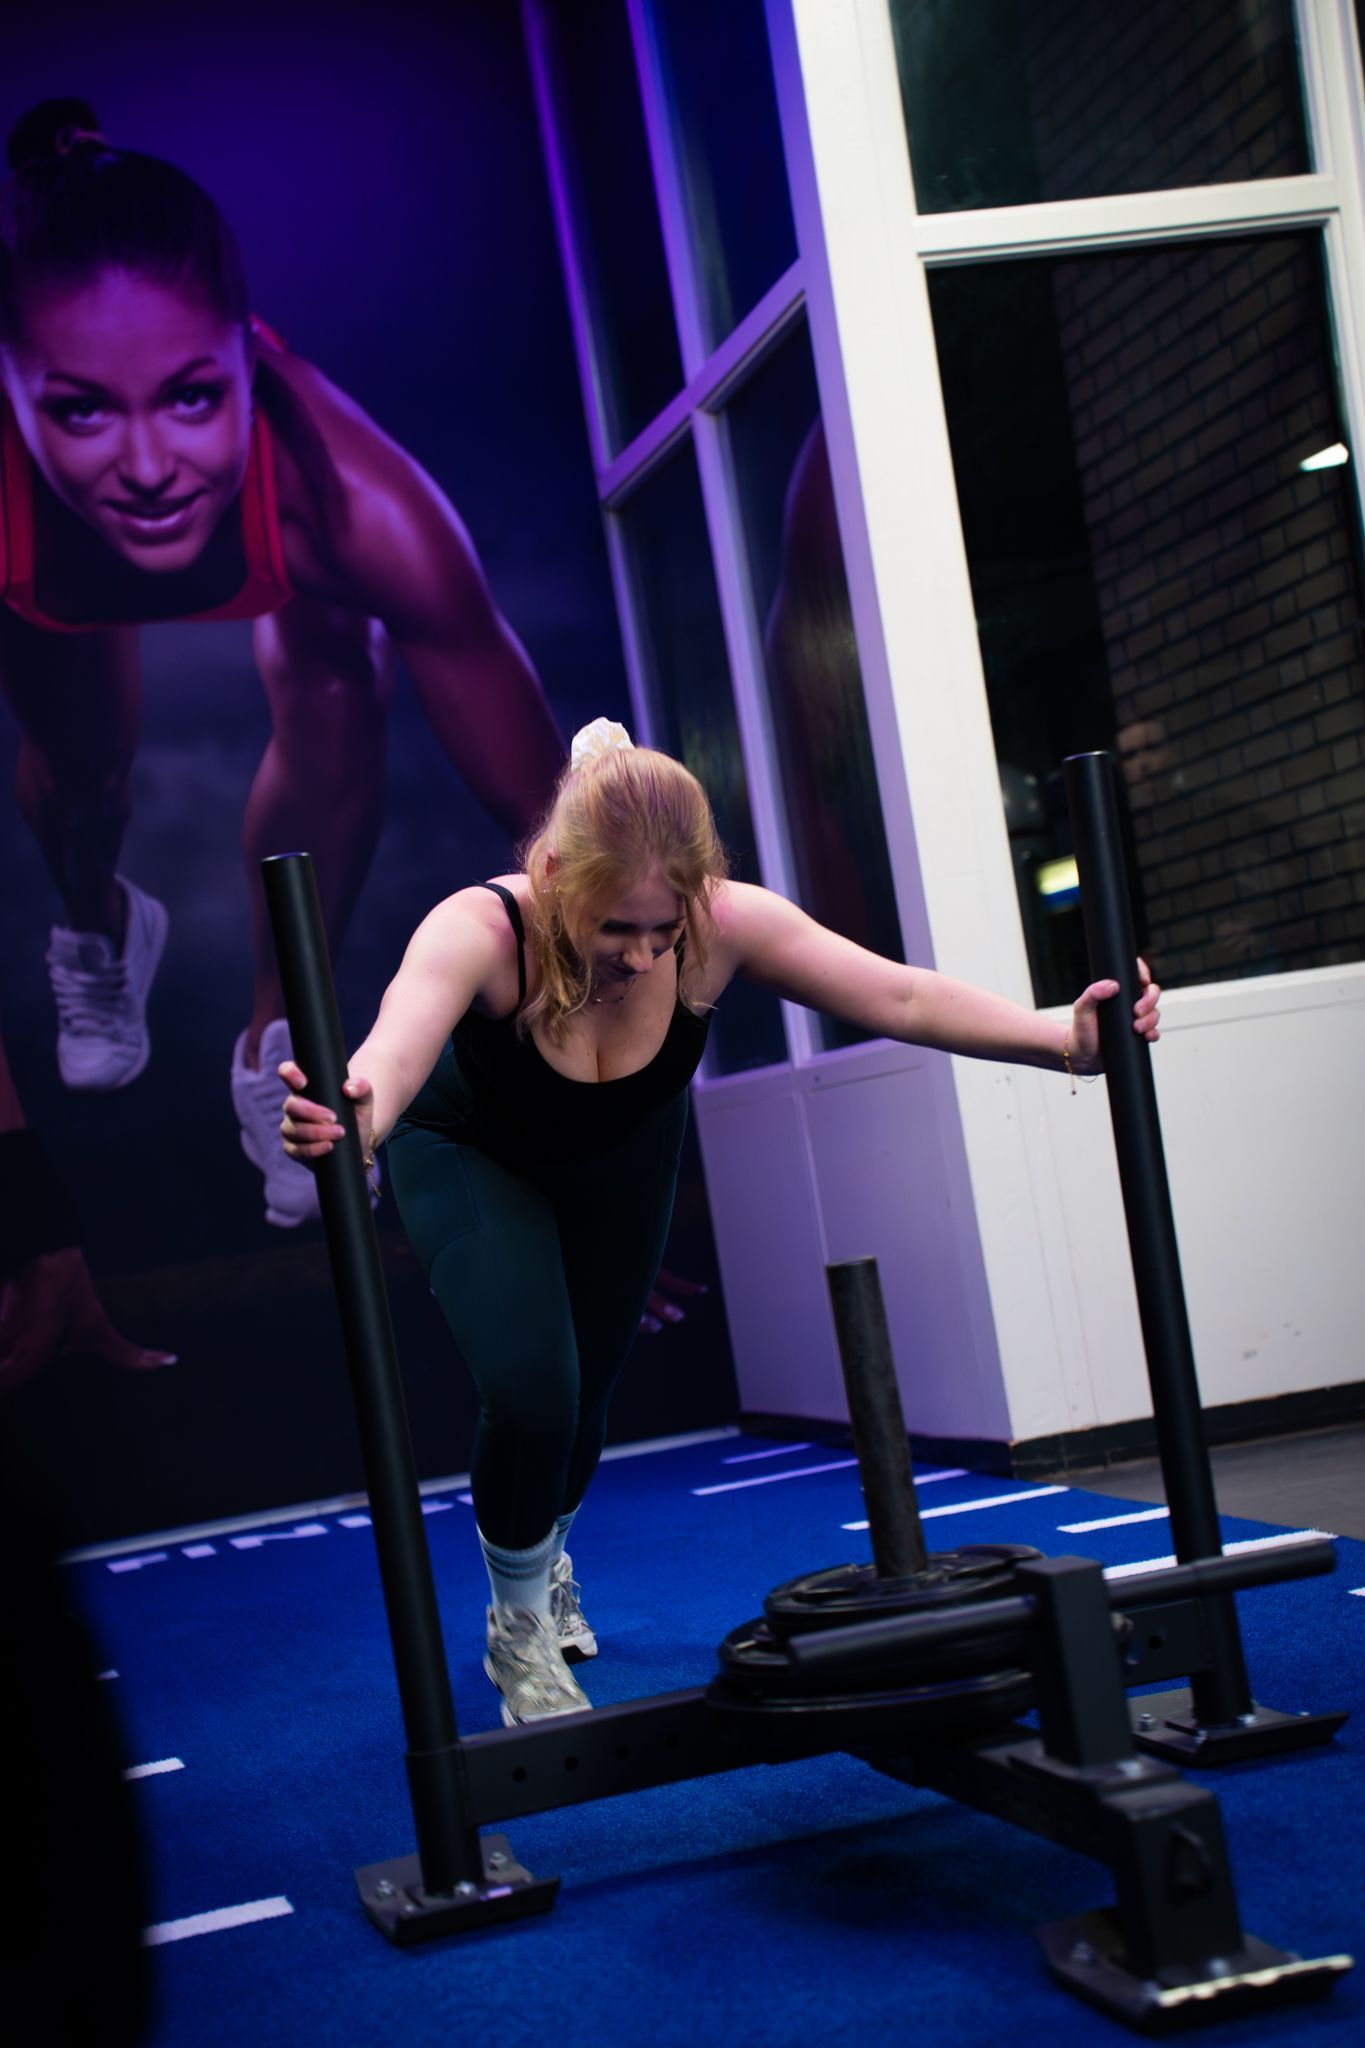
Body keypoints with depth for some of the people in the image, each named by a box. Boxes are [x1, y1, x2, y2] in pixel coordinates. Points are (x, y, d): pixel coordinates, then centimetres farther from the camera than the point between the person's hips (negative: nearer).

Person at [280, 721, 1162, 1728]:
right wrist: (350, 1121, -84)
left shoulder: (724, 925, -34)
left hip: (618, 1158, 3)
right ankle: (521, 1630, 9)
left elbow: (903, 997, -36)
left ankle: (545, 1565, 51)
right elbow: (395, 1051, -61)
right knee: (531, 1391, -22)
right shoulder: (480, 931, -42)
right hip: (475, 1155, -3)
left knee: (584, 1405, 13)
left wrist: (1068, 1039, -49)